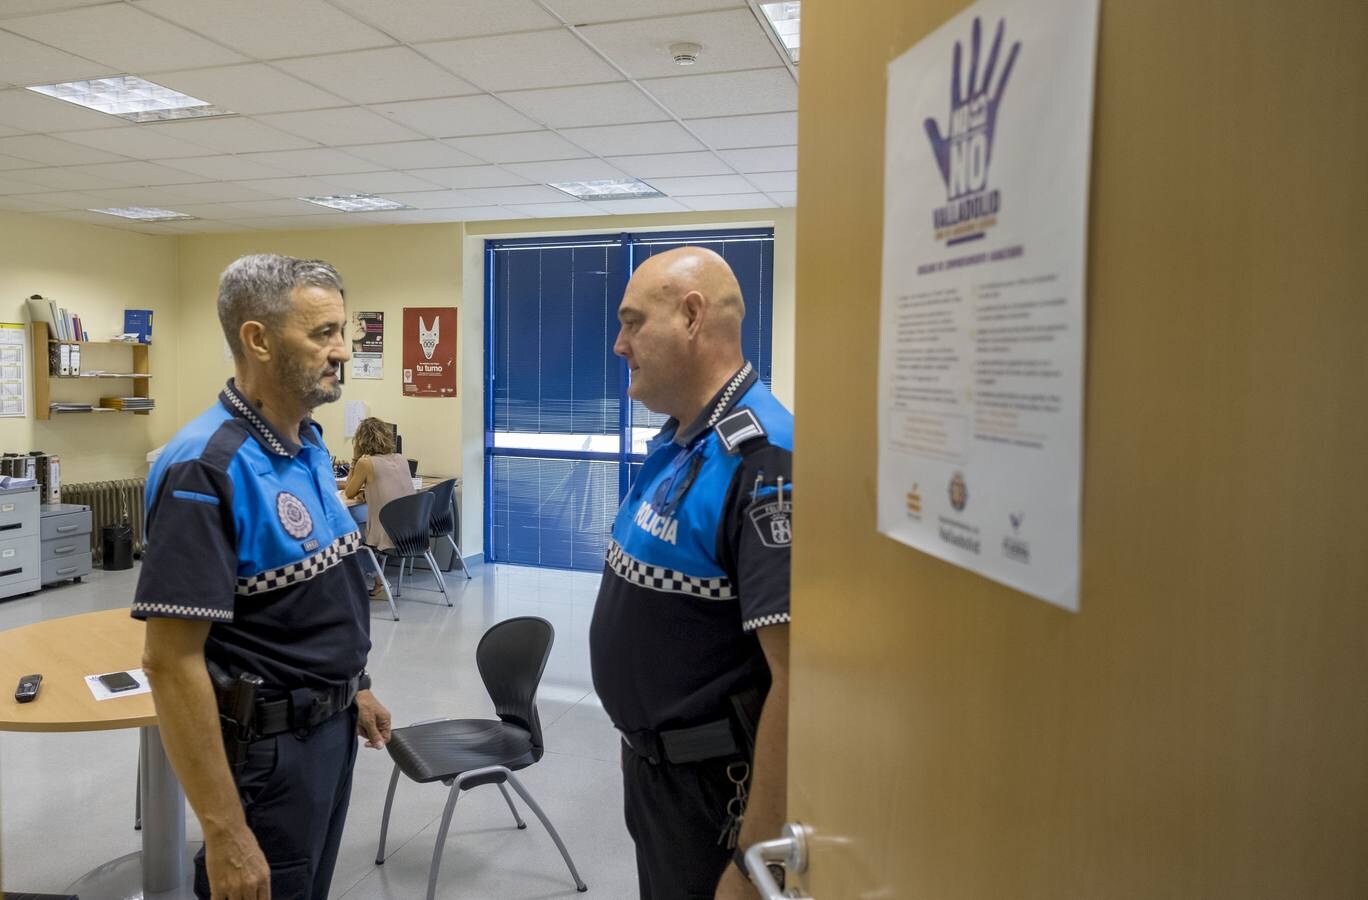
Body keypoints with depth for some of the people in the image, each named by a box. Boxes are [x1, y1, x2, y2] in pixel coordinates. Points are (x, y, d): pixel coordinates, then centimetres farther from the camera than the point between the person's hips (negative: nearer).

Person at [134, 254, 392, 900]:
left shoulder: (310, 443, 3)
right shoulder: (207, 468, -24)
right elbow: (171, 662, -25)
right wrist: (224, 834, -25)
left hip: (329, 726, 8)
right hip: (266, 745, -8)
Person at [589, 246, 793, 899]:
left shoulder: (761, 457, -26)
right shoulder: (676, 441, 4)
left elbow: (796, 679, -28)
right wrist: (639, 743, 17)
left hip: (713, 788, -9)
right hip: (650, 760, 9)